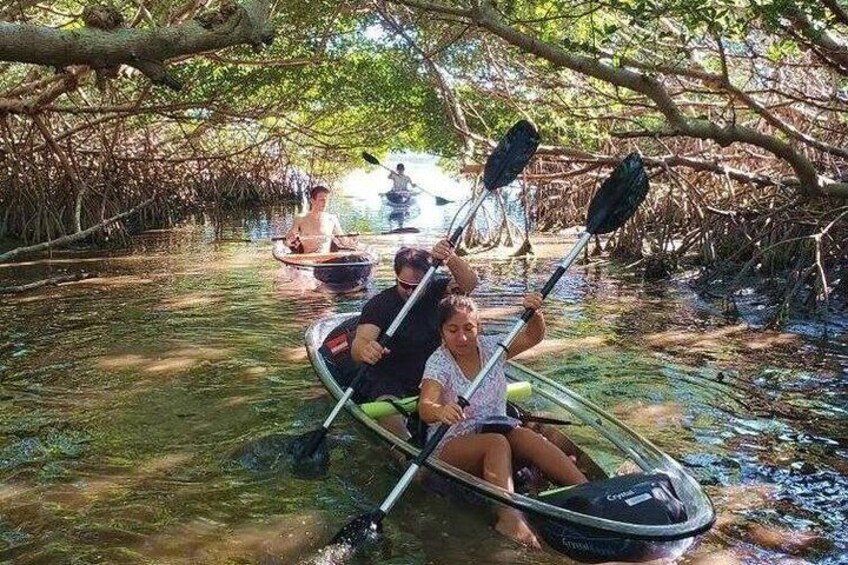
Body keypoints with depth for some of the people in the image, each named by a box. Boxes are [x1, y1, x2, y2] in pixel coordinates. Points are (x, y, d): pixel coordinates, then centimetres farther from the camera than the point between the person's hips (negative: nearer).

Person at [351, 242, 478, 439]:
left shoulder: (434, 291, -1)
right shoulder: (379, 304, -11)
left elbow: (469, 283, -18)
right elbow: (361, 340, -26)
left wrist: (451, 259, -39)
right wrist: (363, 350, -52)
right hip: (390, 384, -3)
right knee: (391, 420, -33)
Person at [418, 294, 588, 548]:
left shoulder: (490, 347, 4)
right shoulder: (439, 362, -13)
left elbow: (532, 337, 7)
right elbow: (425, 408, -28)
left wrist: (534, 312, -15)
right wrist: (440, 411, -53)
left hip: (497, 428, 4)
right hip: (452, 444, -4)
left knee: (529, 438, -28)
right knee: (497, 443, -36)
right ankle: (509, 517, -49)